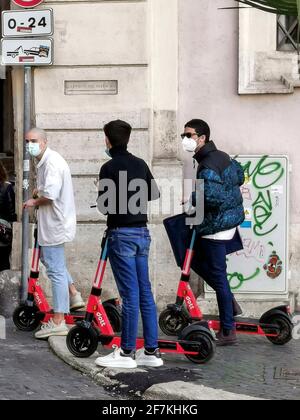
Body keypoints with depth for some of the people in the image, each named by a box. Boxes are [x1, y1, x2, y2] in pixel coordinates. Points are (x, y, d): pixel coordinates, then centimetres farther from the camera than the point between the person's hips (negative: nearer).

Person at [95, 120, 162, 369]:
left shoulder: (110, 167, -11)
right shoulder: (140, 164, 10)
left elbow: (104, 205, -13)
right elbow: (154, 194, 20)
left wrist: (107, 205, 9)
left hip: (121, 234, -7)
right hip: (142, 232, 7)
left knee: (130, 294, -5)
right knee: (145, 292, 9)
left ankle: (127, 353, 1)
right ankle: (152, 351, 13)